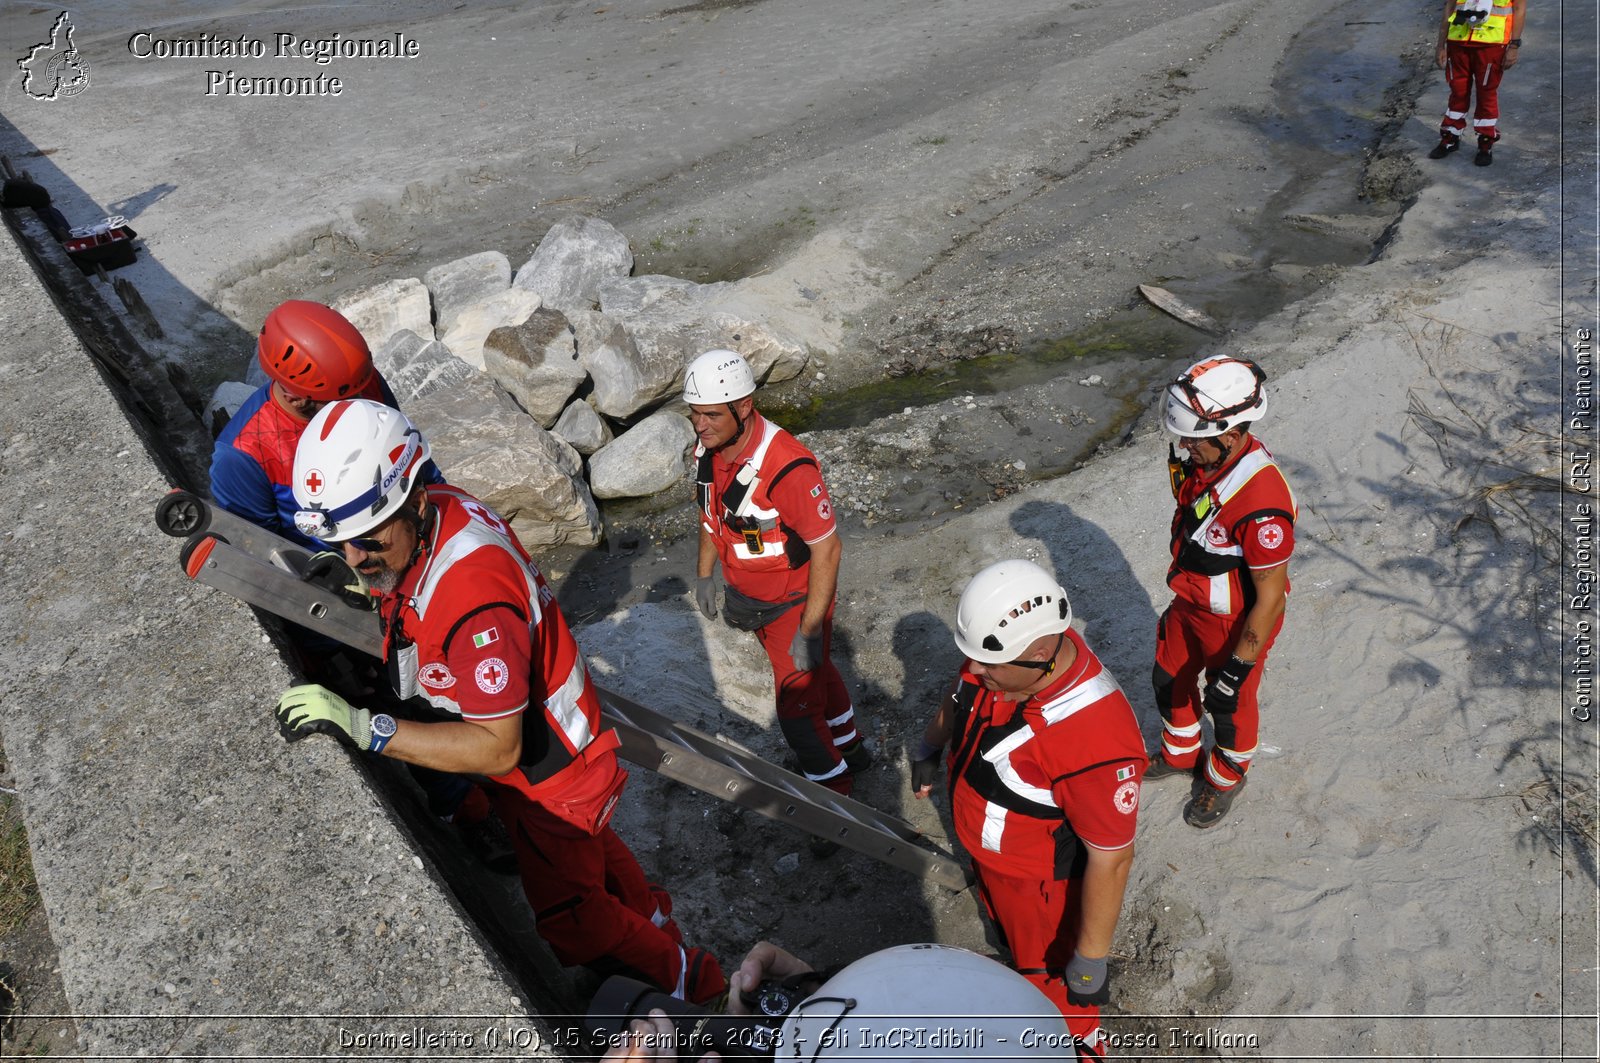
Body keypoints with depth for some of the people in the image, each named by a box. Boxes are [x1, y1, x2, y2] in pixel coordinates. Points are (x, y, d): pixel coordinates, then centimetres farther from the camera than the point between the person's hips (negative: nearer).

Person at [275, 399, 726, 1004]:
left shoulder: (474, 598, -42)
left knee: (569, 915, 16)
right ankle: (650, 920, 62)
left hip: (547, 773, -8)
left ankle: (687, 980, 40)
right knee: (589, 845, 34)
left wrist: (365, 728, -40)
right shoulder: (426, 516, -16)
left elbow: (498, 748, -36)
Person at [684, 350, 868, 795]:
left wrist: (810, 630, -25)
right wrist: (704, 574, 14)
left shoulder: (787, 468, -35)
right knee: (816, 674, 28)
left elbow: (827, 549, -29)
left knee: (797, 708, 3)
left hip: (795, 603, -7)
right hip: (750, 598, 8)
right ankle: (850, 750, 52)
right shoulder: (708, 449, -11)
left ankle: (834, 793, 30)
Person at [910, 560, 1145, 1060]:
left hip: (1042, 882, -6)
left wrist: (1090, 963, -21)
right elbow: (960, 697, 2)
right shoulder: (1005, 652, -23)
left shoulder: (1096, 738, -44)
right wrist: (928, 750, 18)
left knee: (1054, 984, 22)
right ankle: (1019, 965, 65)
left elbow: (1110, 860, -32)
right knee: (1010, 930, 35)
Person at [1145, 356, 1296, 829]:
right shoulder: (1201, 458, -14)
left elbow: (1270, 597, -28)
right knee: (1169, 679, 25)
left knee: (1229, 705, 18)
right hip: (1189, 604, 7)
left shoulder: (1261, 502, -39)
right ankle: (1180, 754, 54)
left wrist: (1237, 667, -21)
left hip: (1236, 624, -7)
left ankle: (1226, 778, 48)